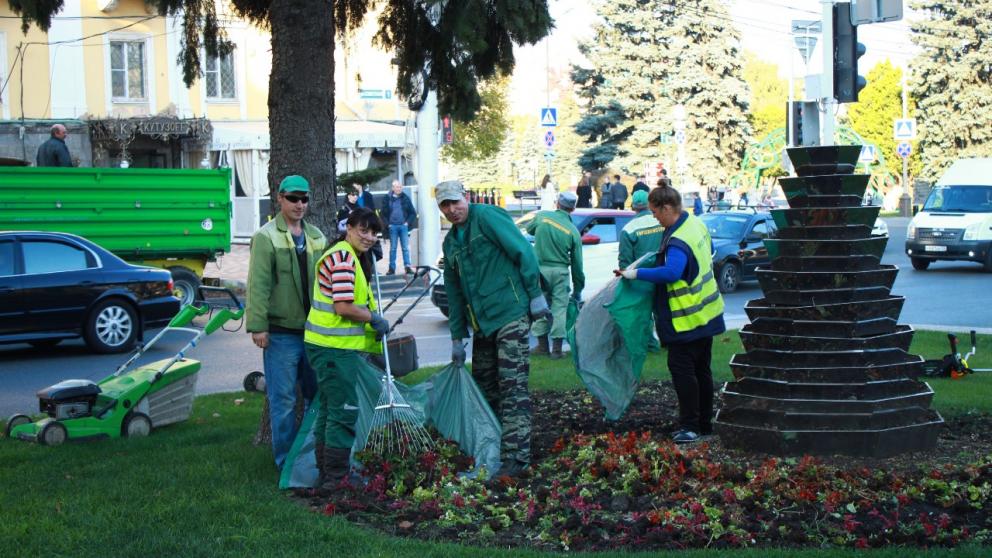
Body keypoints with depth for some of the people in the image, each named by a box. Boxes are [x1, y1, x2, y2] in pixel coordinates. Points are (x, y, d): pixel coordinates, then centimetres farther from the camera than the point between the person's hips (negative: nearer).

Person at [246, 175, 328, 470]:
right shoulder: (267, 237, -7)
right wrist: (258, 326, -17)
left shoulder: (316, 237, 13)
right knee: (283, 400, -2)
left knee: (316, 395, 11)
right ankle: (287, 460, 7)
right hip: (281, 334, -6)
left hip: (314, 331, 6)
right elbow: (258, 285, -12)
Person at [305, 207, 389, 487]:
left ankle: (326, 472, 26)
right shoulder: (343, 258, -17)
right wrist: (375, 319, -12)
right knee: (344, 410, -6)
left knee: (330, 407, 17)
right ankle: (336, 477, 0)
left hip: (328, 346, 11)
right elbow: (343, 307, -23)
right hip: (335, 348, -11)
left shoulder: (352, 257, 17)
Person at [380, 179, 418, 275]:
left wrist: (408, 222, -1)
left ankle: (408, 267, -2)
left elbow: (413, 212, 9)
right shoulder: (388, 199, 3)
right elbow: (383, 213, 6)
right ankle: (392, 268, 6)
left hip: (403, 225, 0)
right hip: (392, 226, 0)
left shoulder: (405, 198, 5)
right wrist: (387, 224, -3)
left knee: (405, 247, -2)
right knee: (392, 248, 3)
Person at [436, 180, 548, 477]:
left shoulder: (488, 217, -8)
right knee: (483, 385, 14)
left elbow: (523, 251, -12)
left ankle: (516, 457, -12)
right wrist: (457, 338, 19)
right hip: (482, 324, 9)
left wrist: (535, 295, -14)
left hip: (512, 315, -9)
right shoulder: (450, 242, 17)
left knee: (512, 386, -11)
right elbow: (454, 294, 21)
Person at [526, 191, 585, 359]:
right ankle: (557, 348, 1)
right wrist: (577, 289, 14)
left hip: (540, 268, 1)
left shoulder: (542, 217, -1)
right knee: (559, 308, 4)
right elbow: (577, 263, 4)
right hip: (560, 271, -1)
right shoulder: (573, 232, -1)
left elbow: (529, 228, 21)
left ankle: (542, 344, 15)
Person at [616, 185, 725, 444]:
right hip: (706, 314, 10)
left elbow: (671, 272, -40)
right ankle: (705, 423, 24)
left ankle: (690, 426, -4)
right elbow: (709, 250, 25)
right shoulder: (696, 224, 7)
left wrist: (637, 273, -34)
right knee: (701, 370, 16)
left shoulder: (678, 242, -25)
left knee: (682, 369, -6)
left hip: (687, 320, -10)